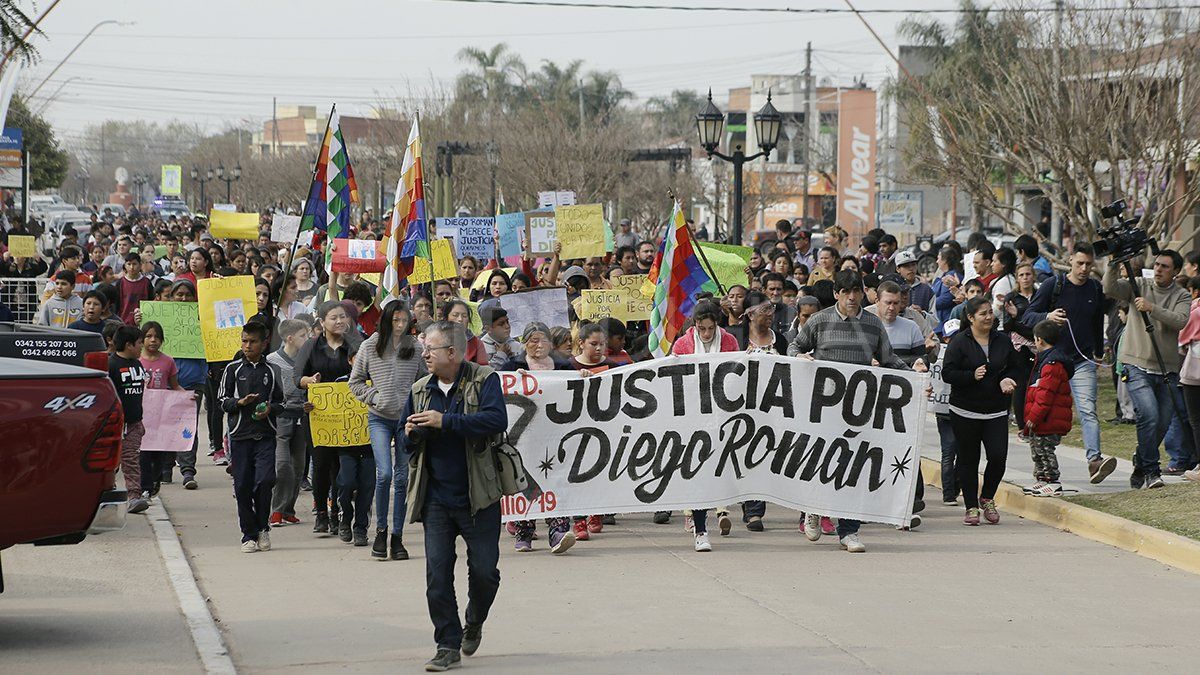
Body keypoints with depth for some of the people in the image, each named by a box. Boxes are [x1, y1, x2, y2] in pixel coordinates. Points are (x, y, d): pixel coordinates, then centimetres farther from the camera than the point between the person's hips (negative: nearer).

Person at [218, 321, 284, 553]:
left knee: (265, 480, -15)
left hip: (265, 435, -1)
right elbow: (222, 400, 7)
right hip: (240, 435, 1)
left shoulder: (272, 370, 9)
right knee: (243, 486, 0)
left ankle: (262, 527, 5)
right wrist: (240, 402, -11)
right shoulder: (233, 369, 7)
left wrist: (270, 409, -6)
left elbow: (281, 402, 15)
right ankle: (249, 535, 10)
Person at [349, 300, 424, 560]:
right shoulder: (370, 347, 2)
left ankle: (397, 537, 11)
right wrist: (373, 397, -3)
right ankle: (381, 531, 3)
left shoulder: (416, 348, 2)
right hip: (380, 419, -1)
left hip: (407, 419, 1)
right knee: (384, 473, -15)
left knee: (402, 478, 3)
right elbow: (355, 381, 10)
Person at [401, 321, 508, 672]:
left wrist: (445, 422, -24)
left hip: (477, 496, -4)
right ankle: (448, 646, 4)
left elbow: (496, 420, -22)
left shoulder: (484, 380, -5)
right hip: (436, 497, 4)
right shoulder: (420, 389, 11)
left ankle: (474, 624, 32)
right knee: (437, 573, -3)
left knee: (484, 570, 3)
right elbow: (408, 441, 21)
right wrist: (411, 433, -5)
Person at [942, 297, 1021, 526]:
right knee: (968, 459, 4)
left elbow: (1013, 368, 19)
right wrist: (972, 376, -22)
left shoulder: (1003, 341, 7)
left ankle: (987, 498, 16)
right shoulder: (959, 342, -5)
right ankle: (971, 507, 15)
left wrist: (1007, 380, -3)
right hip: (965, 411, -3)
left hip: (996, 411, 3)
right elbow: (947, 373, -9)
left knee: (998, 456, -9)